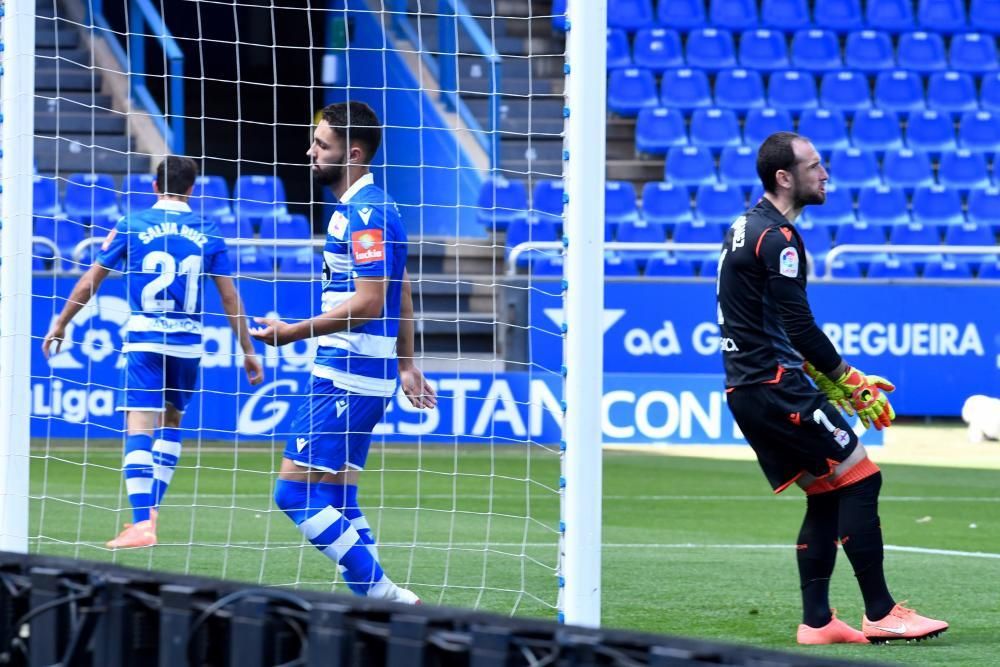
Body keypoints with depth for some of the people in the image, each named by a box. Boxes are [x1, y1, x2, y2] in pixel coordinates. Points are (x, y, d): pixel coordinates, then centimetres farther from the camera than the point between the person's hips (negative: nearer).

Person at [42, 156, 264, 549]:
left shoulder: (132, 226, 1)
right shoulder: (207, 234, 5)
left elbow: (89, 282, 5)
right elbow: (229, 298, 7)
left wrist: (60, 324, 18)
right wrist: (247, 350, 16)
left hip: (144, 339, -2)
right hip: (188, 342, 2)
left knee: (139, 427, -8)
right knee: (170, 422, 21)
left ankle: (141, 521, -22)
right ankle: (150, 510, 18)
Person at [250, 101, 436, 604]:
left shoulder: (365, 214, -15)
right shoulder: (361, 208, 17)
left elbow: (368, 303, -22)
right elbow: (401, 295, 24)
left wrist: (296, 332, -20)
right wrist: (406, 364, 26)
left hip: (348, 378, -10)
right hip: (346, 374, 10)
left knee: (295, 491, -10)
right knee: (336, 503, 9)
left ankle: (381, 594, -9)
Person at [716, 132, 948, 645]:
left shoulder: (744, 228, 17)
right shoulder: (777, 237, -14)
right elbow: (799, 327, -18)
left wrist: (825, 376, 20)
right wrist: (851, 381, -9)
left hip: (745, 390, 10)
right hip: (777, 386, -10)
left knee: (826, 495, 13)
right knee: (860, 479, -9)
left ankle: (816, 622, 9)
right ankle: (880, 615, -10)